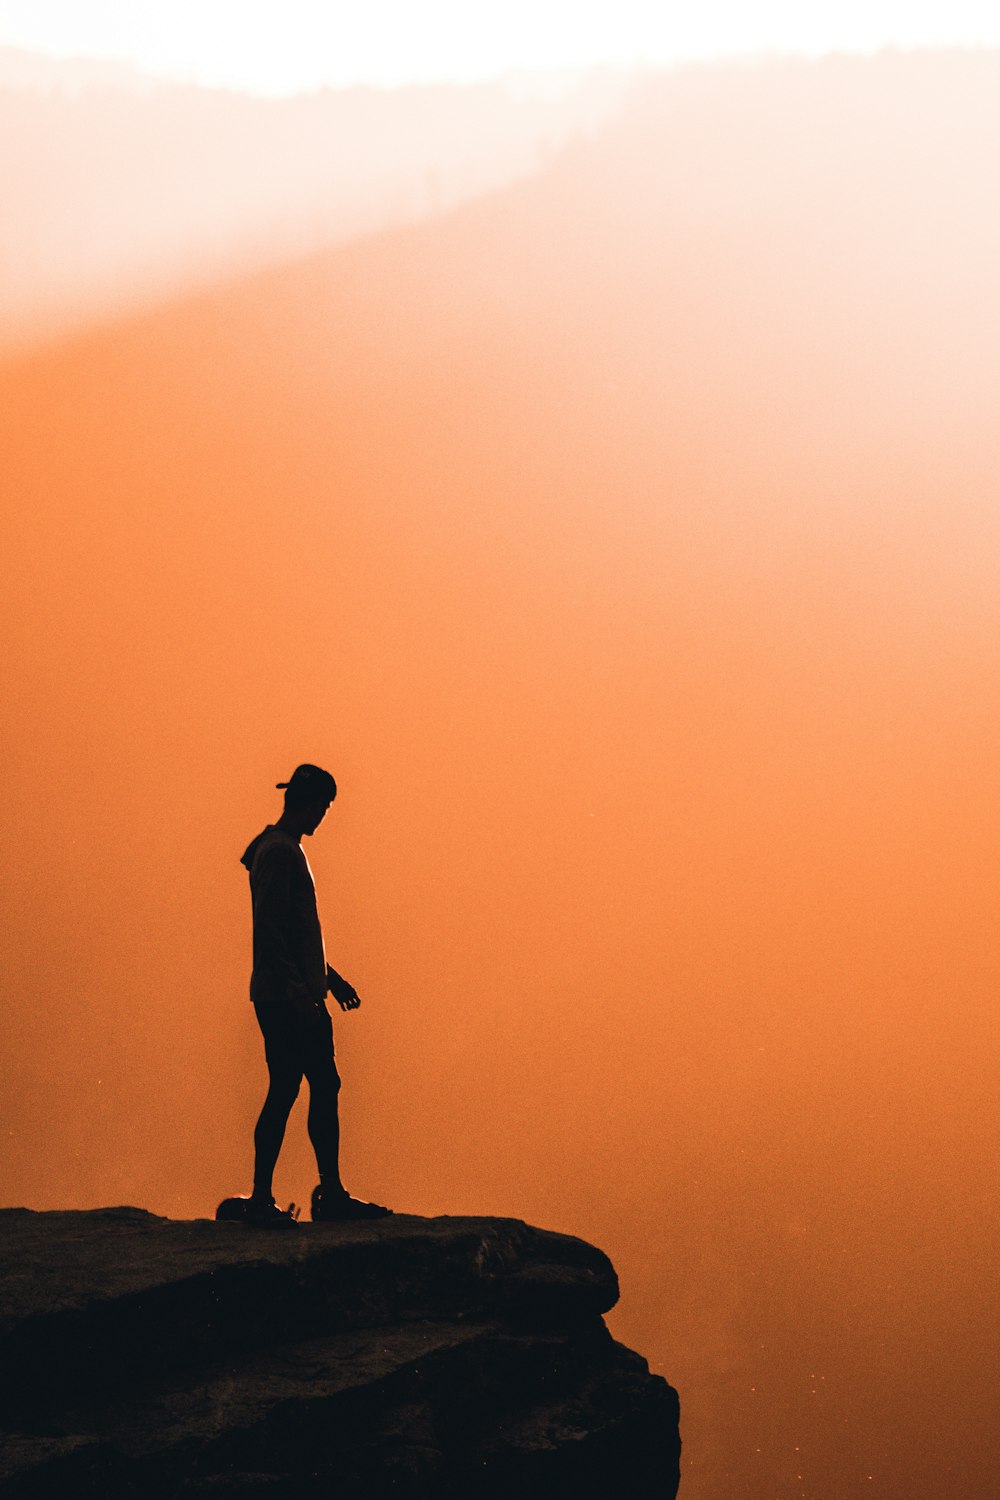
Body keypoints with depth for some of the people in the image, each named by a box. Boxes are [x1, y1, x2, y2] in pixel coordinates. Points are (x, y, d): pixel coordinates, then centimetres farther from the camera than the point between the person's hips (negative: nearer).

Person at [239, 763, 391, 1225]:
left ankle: (331, 1194, 15)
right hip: (283, 997, -10)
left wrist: (329, 978, 27)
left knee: (325, 1087, 10)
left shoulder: (289, 849, 20)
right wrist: (296, 988, -27)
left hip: (301, 998, 10)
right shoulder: (278, 851, -12)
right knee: (284, 1090, -7)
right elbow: (268, 929, -21)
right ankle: (261, 1199, -2)